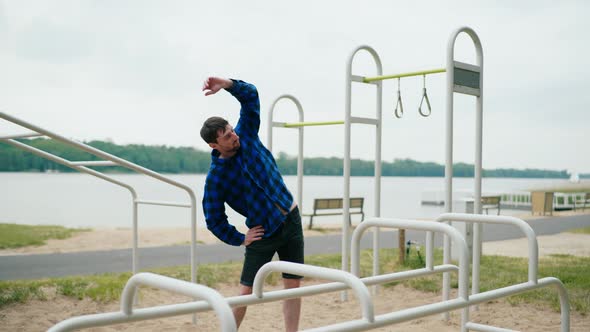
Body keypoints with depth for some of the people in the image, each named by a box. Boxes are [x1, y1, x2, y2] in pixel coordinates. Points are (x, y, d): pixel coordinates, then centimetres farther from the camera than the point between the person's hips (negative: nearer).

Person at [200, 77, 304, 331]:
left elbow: (250, 95, -9)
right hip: (264, 233, -4)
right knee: (246, 292, -2)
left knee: (293, 285, 5)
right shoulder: (216, 177, -14)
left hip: (291, 220, 4)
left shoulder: (246, 136, -4)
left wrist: (226, 84, -25)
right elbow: (214, 220, -7)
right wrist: (240, 239, -5)